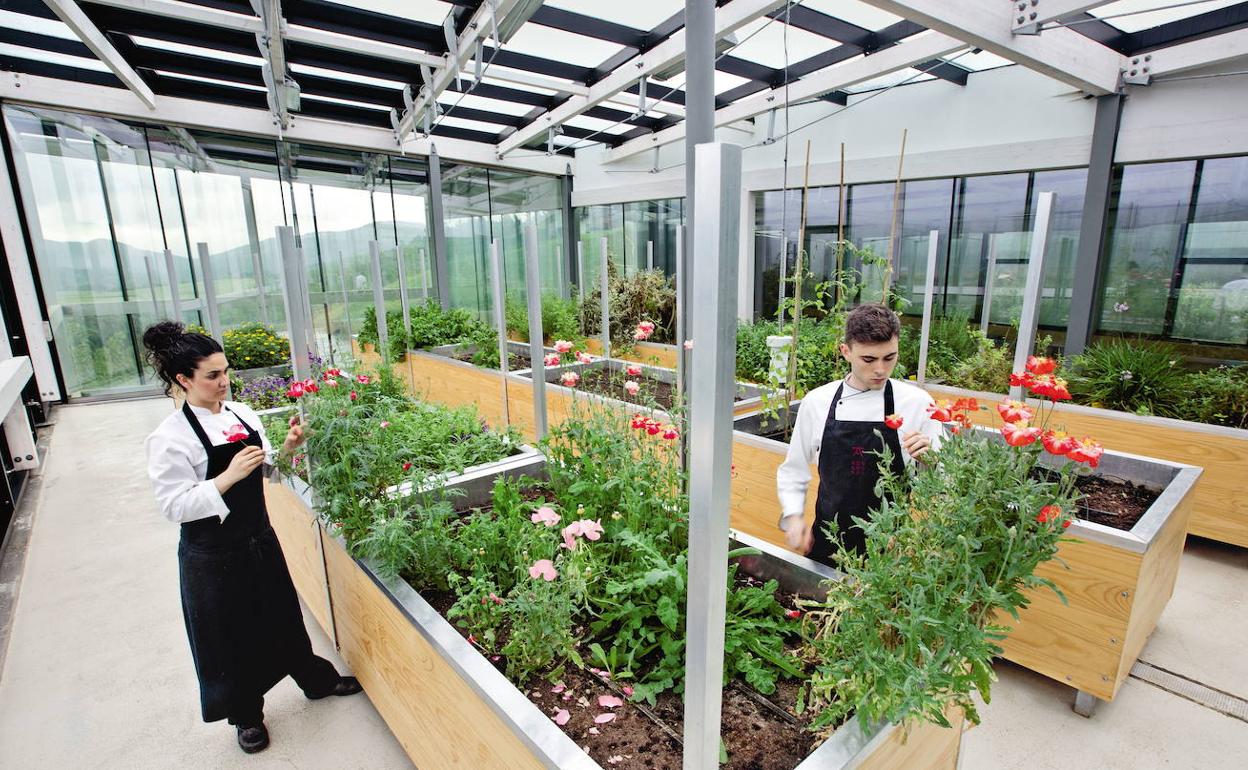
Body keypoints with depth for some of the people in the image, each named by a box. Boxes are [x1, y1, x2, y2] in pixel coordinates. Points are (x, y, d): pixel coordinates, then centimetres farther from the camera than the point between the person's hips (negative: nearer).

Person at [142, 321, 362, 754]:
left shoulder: (242, 414, -1)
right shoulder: (170, 438, -18)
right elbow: (175, 506, -19)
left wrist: (287, 448, -7)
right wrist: (228, 477, -29)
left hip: (260, 538, 5)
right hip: (213, 555, -5)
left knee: (282, 615, 22)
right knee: (231, 634, 14)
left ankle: (317, 679, 43)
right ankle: (246, 713, 38)